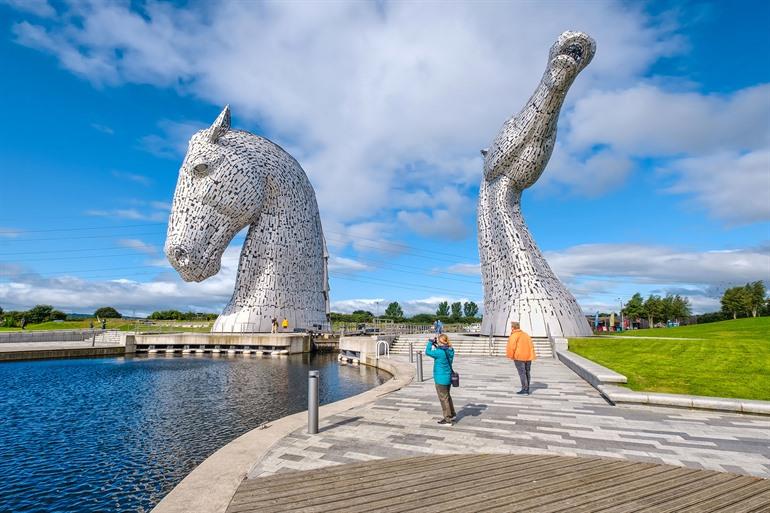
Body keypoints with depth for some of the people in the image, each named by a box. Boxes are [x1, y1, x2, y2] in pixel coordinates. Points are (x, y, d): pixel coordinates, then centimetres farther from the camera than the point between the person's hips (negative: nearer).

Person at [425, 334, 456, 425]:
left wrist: (430, 342, -4)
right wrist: (435, 345, 13)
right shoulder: (450, 350, -1)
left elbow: (427, 352, -17)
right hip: (448, 377, 8)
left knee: (443, 398, 4)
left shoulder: (440, 352, -25)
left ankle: (447, 420, 13)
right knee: (447, 396, 25)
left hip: (441, 379, -8)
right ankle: (452, 414, 40)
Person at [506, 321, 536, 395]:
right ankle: (527, 390, 17)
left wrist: (510, 356, -5)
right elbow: (531, 346, 15)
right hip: (528, 357, 7)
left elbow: (511, 346, -17)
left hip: (519, 357, -7)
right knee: (527, 373, 13)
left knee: (522, 373, -6)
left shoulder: (514, 335, -8)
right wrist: (531, 355, 18)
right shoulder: (526, 335, 15)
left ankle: (524, 389, -9)